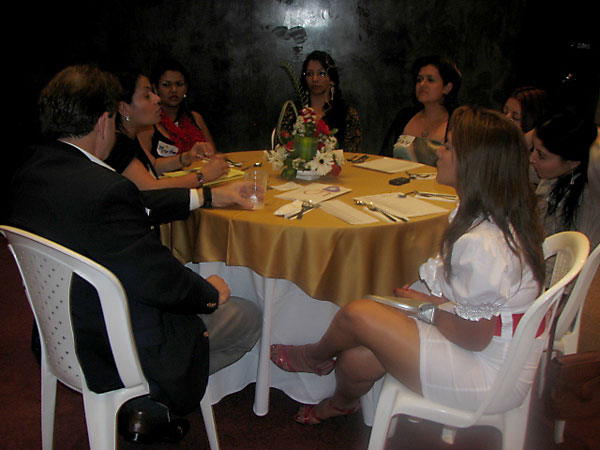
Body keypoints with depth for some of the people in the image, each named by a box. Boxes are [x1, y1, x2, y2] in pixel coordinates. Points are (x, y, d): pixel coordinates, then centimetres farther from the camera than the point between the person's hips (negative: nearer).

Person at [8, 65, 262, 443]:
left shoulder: (31, 172, -4)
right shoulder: (102, 190, -33)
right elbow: (160, 281, -27)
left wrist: (208, 196, 11)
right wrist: (211, 292, -5)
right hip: (123, 350, -8)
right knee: (249, 317, 10)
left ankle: (149, 400, 23)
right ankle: (152, 403, 12)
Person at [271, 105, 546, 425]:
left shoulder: (480, 245, -30)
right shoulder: (500, 218, 2)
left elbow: (473, 337, -23)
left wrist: (428, 304, -7)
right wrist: (430, 297, 0)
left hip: (488, 374, -9)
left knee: (357, 314, -9)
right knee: (355, 358, 5)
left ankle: (316, 356, 25)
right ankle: (342, 403, 37)